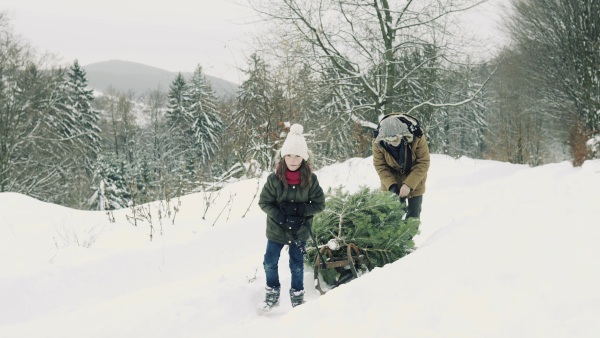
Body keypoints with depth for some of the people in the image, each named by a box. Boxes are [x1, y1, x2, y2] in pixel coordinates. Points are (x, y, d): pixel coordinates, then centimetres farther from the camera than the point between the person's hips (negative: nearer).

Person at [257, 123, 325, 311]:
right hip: (276, 229, 0)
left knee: (297, 265, 12)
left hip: (300, 231, 0)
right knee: (270, 263, 9)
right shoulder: (274, 179, -15)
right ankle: (272, 294, 29)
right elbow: (264, 202, -9)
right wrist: (281, 217, -22)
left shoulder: (311, 180, -13)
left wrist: (299, 210, -23)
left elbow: (319, 204, -8)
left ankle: (297, 295, 30)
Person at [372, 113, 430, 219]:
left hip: (414, 177, 0)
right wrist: (391, 185, -26)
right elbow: (380, 166, -14)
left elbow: (423, 163, -21)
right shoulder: (377, 141, -25)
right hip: (391, 180, 1)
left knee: (413, 214, 4)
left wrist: (409, 184, -29)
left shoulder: (417, 137, -29)